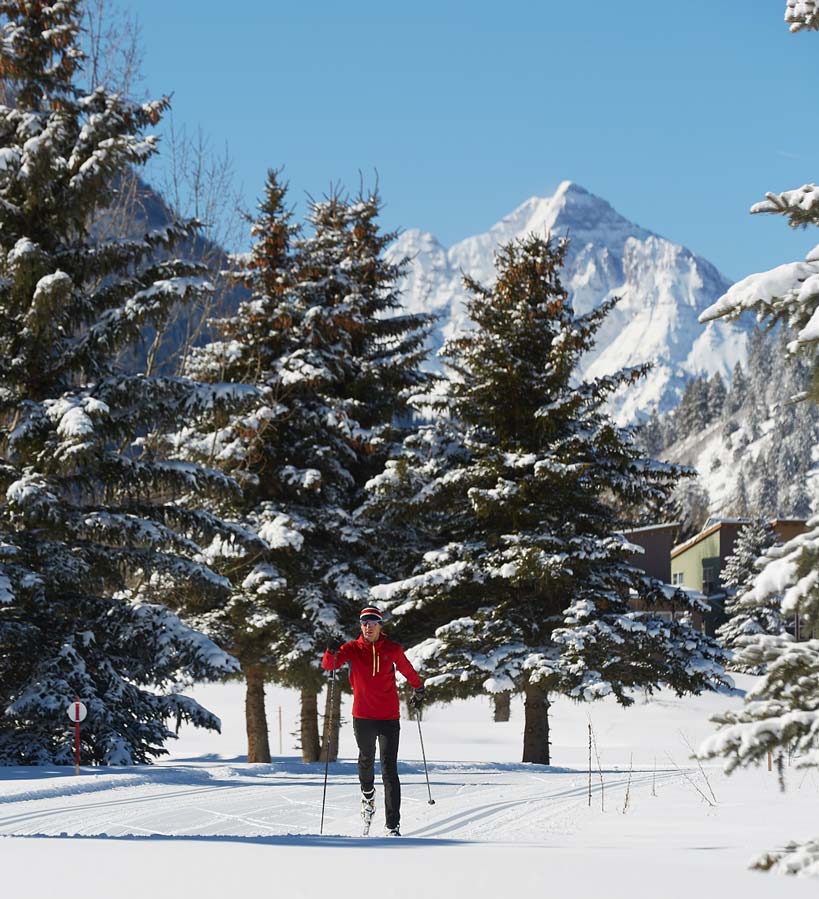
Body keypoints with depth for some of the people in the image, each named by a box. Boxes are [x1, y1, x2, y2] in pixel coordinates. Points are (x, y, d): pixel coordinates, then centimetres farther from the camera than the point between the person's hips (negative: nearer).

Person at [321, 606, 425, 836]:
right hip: (363, 718, 1)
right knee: (366, 759, 21)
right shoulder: (352, 649, 1)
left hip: (389, 719, -1)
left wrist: (419, 691, 34)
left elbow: (408, 671, 20)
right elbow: (328, 665, -11)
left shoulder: (392, 650, 3)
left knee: (390, 771, -7)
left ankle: (393, 827, -10)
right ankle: (367, 792, 54)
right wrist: (331, 653, -32)